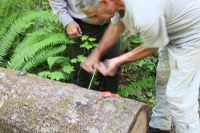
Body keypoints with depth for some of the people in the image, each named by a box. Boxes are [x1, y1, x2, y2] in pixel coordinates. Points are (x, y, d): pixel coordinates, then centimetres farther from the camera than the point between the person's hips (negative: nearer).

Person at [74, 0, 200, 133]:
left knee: (178, 96, -5)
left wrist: (117, 61, -12)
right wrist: (96, 53, 2)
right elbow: (116, 26, 5)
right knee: (163, 76, 22)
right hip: (173, 30, 9)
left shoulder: (144, 15, -39)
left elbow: (152, 47, -19)